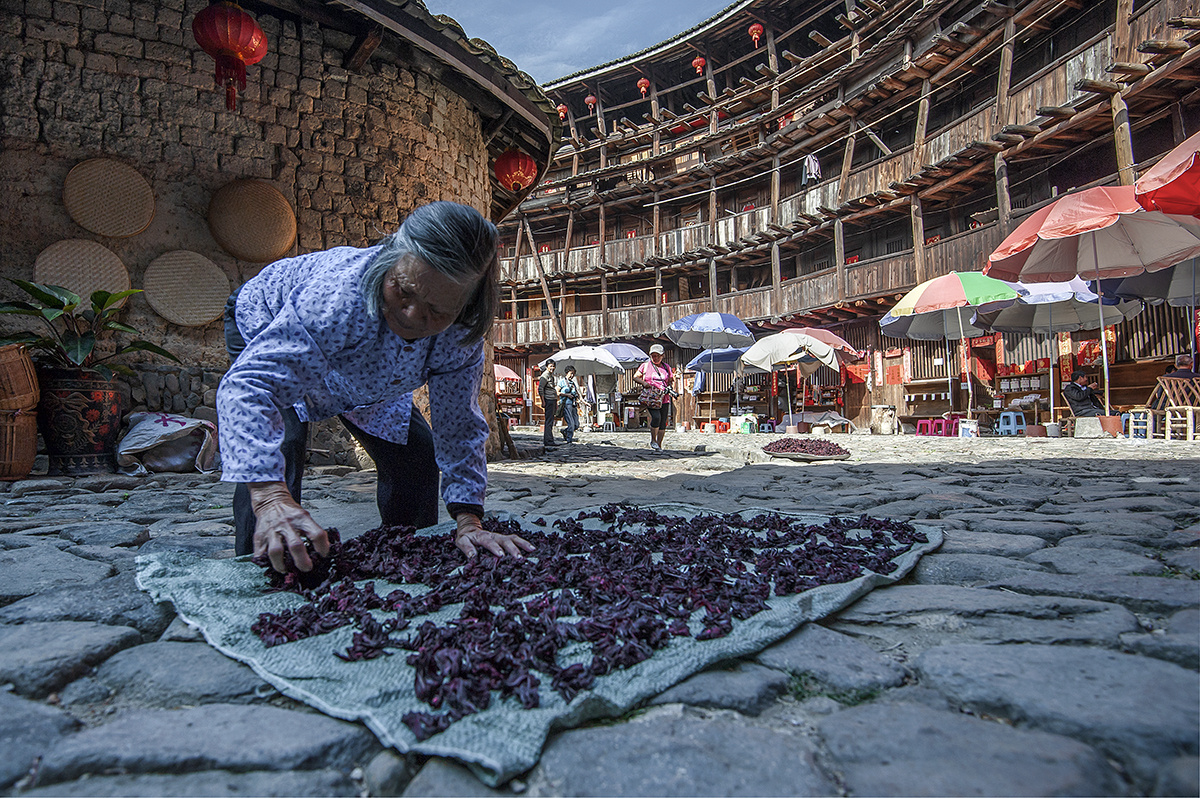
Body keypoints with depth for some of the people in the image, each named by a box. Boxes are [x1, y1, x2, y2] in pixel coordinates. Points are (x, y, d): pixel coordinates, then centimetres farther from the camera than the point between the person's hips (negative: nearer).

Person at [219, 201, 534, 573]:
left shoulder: (462, 335, -31)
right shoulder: (341, 291, -49)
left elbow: (459, 427, -21)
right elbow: (249, 383, -55)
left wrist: (469, 523, -31)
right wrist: (271, 499, -68)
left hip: (356, 374, 4)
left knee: (414, 452, -2)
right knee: (274, 449, -27)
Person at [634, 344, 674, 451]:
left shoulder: (666, 367, 14)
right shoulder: (645, 366, 7)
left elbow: (670, 381, 22)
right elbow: (635, 377, 9)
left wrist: (669, 388, 1)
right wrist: (643, 382, -10)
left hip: (664, 399, 3)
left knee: (663, 422, 1)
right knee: (656, 417, -22)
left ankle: (659, 445, 12)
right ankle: (653, 440, -3)